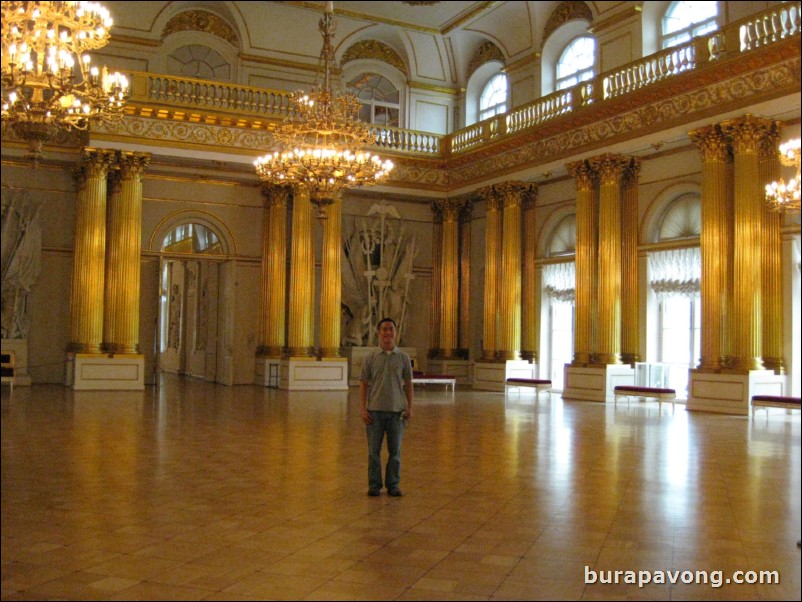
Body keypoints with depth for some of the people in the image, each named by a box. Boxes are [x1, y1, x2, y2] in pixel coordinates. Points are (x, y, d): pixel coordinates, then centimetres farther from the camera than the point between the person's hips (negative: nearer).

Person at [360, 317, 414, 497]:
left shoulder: (403, 358, 4)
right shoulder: (370, 358, 2)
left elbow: (408, 384, 7)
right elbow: (363, 384, 2)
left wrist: (410, 407, -1)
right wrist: (363, 409, -5)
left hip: (396, 410, 1)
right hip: (375, 410, -1)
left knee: (395, 450, 5)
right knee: (373, 450, 3)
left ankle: (393, 485, 15)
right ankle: (374, 485, 13)